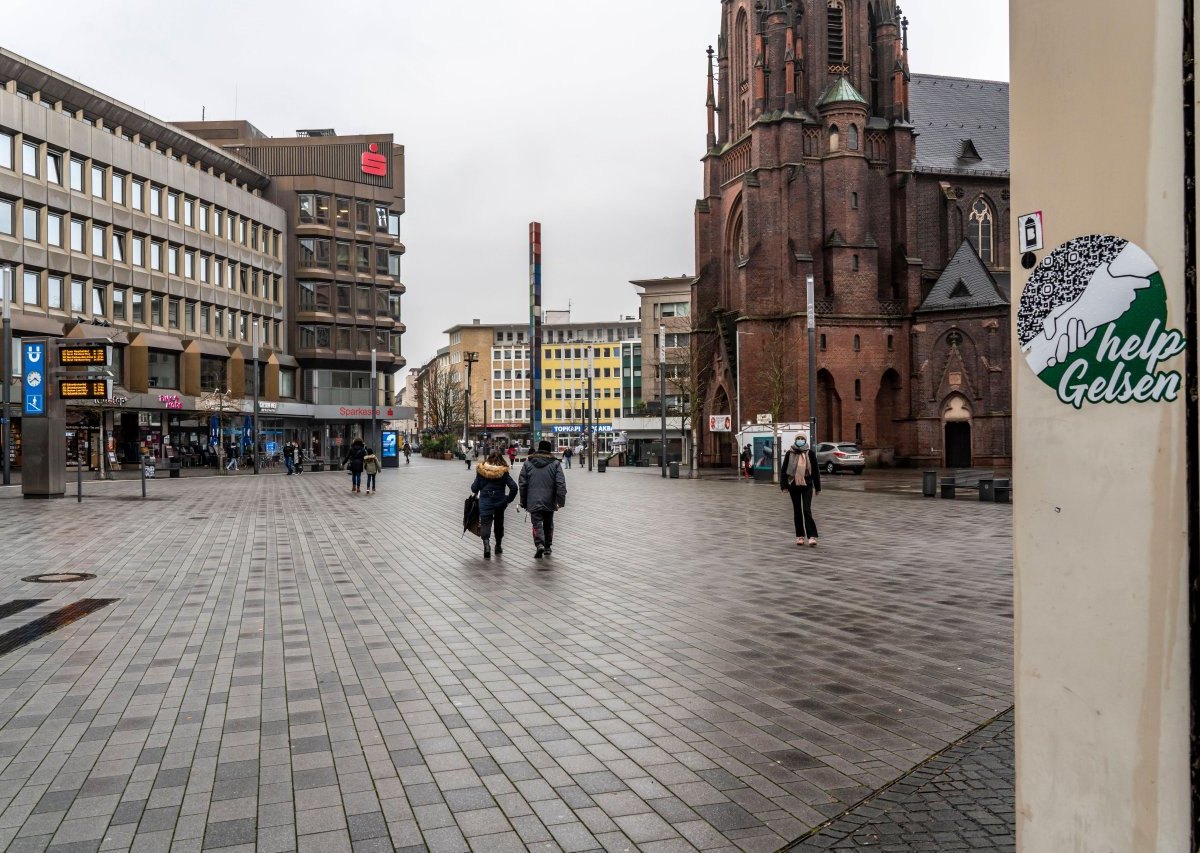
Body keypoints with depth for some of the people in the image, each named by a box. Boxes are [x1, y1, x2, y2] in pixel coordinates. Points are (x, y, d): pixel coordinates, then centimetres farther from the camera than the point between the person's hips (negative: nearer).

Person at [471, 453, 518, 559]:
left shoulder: (481, 471, -3)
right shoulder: (503, 472, -3)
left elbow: (474, 487, -1)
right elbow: (514, 487, -11)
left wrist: (475, 492, 22)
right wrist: (508, 499, 2)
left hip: (485, 502, -1)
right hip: (500, 502, 2)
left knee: (485, 523, -3)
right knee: (499, 524, 20)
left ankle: (486, 544, -29)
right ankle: (498, 547, 32)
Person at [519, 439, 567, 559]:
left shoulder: (528, 463, 3)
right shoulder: (555, 464, -1)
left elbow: (522, 484, 4)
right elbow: (561, 484, -9)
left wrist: (523, 502, 10)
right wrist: (561, 501, -7)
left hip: (534, 501, -1)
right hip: (549, 502, 1)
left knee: (537, 524, 0)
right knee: (548, 524, 18)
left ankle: (539, 545, -22)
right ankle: (548, 547, 25)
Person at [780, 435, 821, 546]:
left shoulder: (810, 453, -1)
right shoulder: (789, 453, 1)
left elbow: (815, 470, 2)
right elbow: (783, 470, 3)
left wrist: (817, 487, 2)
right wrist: (784, 485, -4)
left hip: (807, 485, -2)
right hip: (794, 485, 2)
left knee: (807, 510, -11)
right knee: (797, 511, 8)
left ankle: (812, 536, -12)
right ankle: (800, 536, 17)